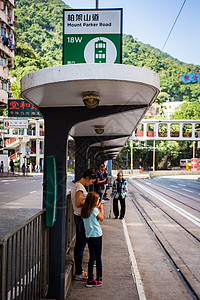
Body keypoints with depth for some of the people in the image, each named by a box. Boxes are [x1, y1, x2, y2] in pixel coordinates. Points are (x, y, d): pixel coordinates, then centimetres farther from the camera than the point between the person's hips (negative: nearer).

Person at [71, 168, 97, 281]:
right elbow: (78, 204, -23)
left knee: (79, 244, 16)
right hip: (81, 217, -11)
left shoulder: (77, 185, 14)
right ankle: (79, 273, 5)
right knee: (81, 245, -3)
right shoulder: (80, 186, -18)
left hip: (78, 216, 11)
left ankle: (78, 270, 26)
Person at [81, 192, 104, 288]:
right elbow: (101, 218, -1)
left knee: (92, 257, 11)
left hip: (88, 236, 6)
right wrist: (101, 209, 10)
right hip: (97, 235, -6)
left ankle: (90, 280, 10)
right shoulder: (94, 210, -14)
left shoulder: (84, 210, 5)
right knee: (98, 257, 6)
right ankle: (99, 279, 14)